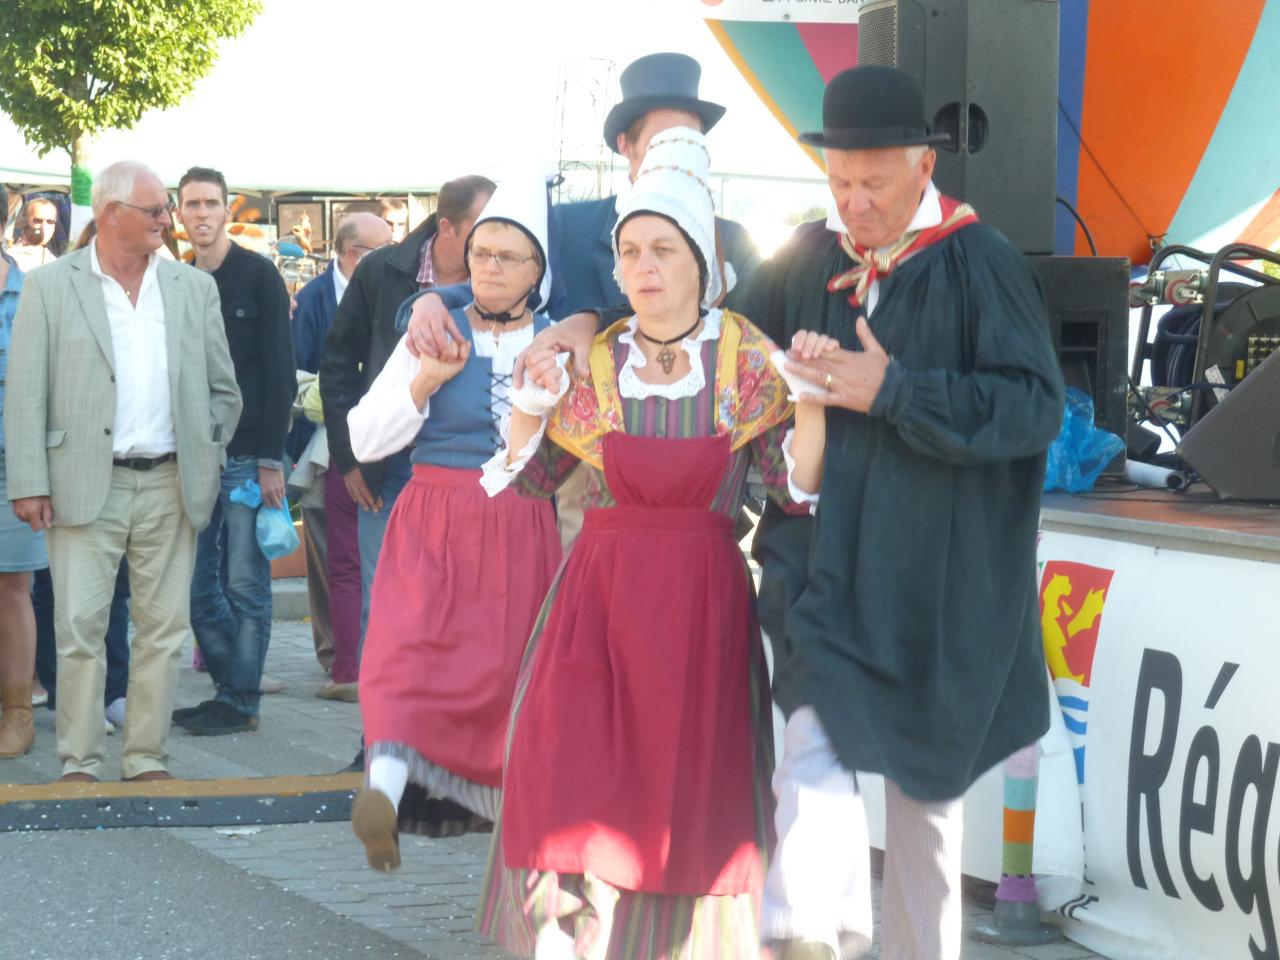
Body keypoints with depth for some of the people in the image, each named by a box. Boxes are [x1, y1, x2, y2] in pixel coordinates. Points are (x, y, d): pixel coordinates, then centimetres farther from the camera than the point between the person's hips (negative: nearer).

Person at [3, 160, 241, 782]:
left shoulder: (194, 288, 10)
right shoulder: (51, 286, 1)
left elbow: (223, 390, 17)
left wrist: (204, 460, 9)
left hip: (171, 487, 3)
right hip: (86, 485, -3)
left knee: (163, 627, 5)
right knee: (80, 627, -4)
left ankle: (147, 759, 13)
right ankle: (79, 764, 5)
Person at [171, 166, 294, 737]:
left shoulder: (258, 275, -2)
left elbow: (280, 370, -7)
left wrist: (271, 459, -12)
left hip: (247, 454, -5)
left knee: (245, 583, -3)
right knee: (199, 585, 6)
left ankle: (240, 701, 4)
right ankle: (229, 688, 17)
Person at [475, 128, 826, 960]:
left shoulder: (750, 363, 0)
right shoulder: (594, 363, 4)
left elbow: (798, 486, -3)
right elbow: (530, 475, 10)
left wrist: (812, 401, -16)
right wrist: (532, 399, -5)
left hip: (703, 608, -1)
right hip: (599, 602, 1)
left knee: (689, 792, 3)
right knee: (570, 783, -10)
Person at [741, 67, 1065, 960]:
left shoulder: (980, 265, -8)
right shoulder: (806, 260, 6)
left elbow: (1038, 405, -15)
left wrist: (894, 391, -20)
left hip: (938, 578, -3)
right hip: (829, 567, 3)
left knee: (925, 784, 5)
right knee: (818, 750, -11)